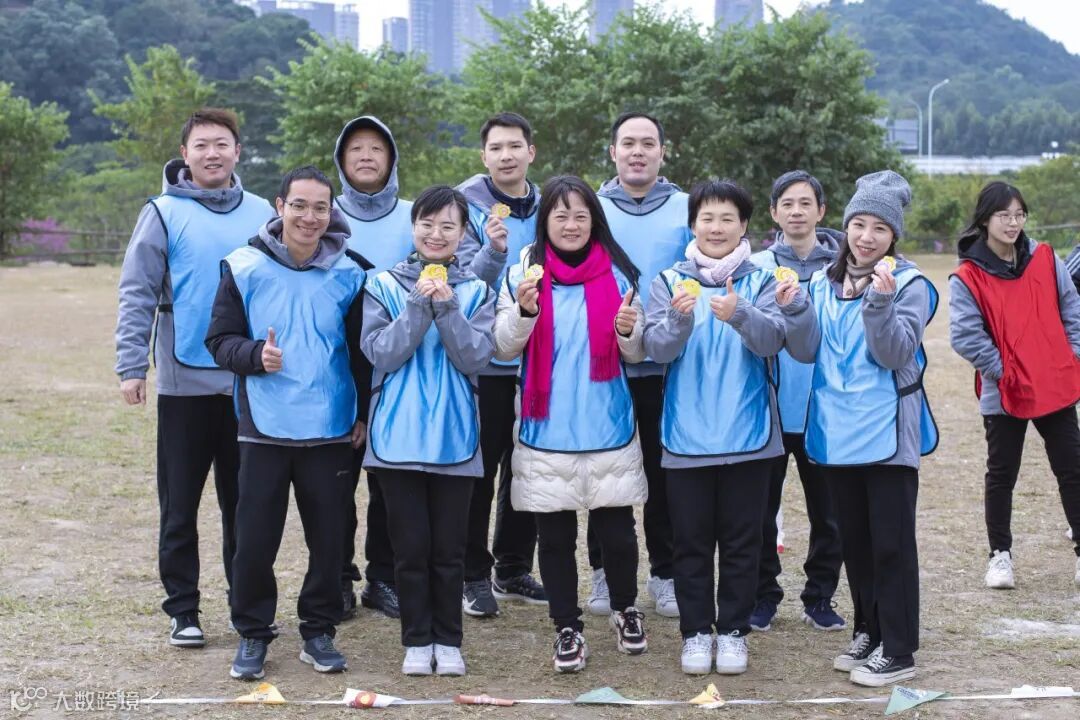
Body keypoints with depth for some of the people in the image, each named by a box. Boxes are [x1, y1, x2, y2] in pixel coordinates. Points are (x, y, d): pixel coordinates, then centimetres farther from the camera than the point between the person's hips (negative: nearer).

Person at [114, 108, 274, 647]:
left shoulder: (262, 214, 6)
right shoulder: (164, 214, -3)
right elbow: (136, 296, -5)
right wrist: (131, 366, -11)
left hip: (250, 384, 3)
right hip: (185, 383, -2)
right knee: (180, 504, 5)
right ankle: (183, 609, 15)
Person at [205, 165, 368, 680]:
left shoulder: (349, 273, 1)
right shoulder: (245, 267, -3)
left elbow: (363, 350, 9)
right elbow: (219, 339, 0)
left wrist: (365, 413, 5)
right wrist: (255, 355, -20)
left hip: (331, 430, 1)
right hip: (264, 428, -1)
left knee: (328, 538, 8)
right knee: (255, 539, 3)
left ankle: (318, 632, 23)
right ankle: (252, 634, 19)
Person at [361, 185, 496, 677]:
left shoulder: (476, 291, 4)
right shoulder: (384, 286, 2)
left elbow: (476, 359, -7)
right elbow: (380, 353, -8)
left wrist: (447, 308, -18)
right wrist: (418, 305, -17)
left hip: (454, 437, 0)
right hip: (399, 437, 0)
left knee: (450, 547, 6)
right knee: (410, 546, 5)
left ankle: (448, 641, 18)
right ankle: (417, 641, 17)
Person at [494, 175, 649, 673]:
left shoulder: (617, 273, 4)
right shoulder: (524, 273, 2)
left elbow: (635, 355, 6)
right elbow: (504, 349, -2)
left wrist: (629, 332, -16)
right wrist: (524, 310, -21)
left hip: (607, 428, 0)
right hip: (546, 431, 0)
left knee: (616, 529, 6)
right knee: (555, 535, 6)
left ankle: (625, 610, 31)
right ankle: (567, 629, 19)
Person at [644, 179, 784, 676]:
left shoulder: (760, 282, 2)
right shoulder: (670, 281, 3)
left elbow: (773, 340, -13)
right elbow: (656, 348, -8)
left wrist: (739, 316, -32)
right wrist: (680, 318, -29)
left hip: (748, 435, 0)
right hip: (687, 437, 0)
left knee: (741, 540, 7)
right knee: (692, 541, 7)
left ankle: (733, 630, 18)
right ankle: (696, 631, 18)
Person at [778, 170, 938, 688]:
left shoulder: (909, 284, -7)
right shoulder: (823, 282, 8)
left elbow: (895, 355, -16)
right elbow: (807, 352, 3)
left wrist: (880, 304, -30)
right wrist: (794, 311, -14)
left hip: (888, 434, -5)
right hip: (837, 431, 5)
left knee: (891, 543, -2)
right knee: (854, 540, 15)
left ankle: (898, 650, 6)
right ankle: (868, 632, 28)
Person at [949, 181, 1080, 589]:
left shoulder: (1045, 260, 2)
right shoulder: (967, 277, -10)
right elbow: (965, 336, -14)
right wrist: (1002, 369, -14)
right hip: (1004, 394, -3)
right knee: (1001, 475, 8)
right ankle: (1000, 555, 20)